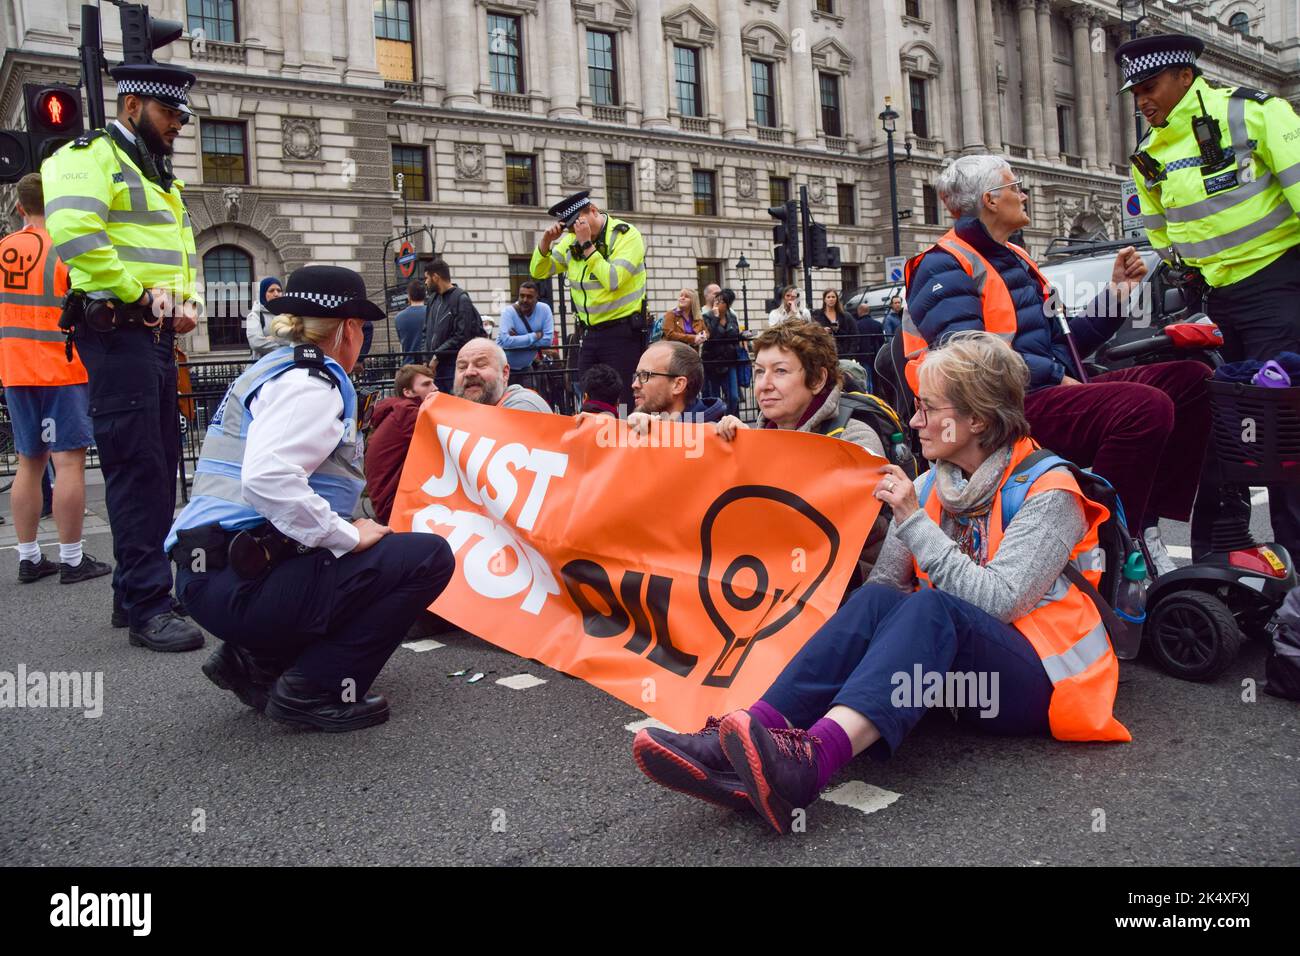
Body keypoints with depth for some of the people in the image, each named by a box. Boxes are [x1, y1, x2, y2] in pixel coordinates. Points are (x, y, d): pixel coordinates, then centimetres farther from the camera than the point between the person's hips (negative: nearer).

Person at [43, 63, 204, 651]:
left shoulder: (158, 177, 24)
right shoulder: (90, 157, -5)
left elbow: (182, 248, 28)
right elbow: (74, 233, -22)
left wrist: (187, 300, 9)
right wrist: (137, 293, -17)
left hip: (157, 335, 9)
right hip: (116, 331, -9)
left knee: (160, 465, 11)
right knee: (136, 466, -10)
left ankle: (135, 590, 21)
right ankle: (148, 608, -6)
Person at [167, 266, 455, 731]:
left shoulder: (273, 370, 20)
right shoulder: (310, 383, -11)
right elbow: (267, 479, -28)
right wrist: (348, 536, -18)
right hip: (241, 584, -10)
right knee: (429, 557, -11)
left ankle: (255, 659, 16)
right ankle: (315, 689, -7)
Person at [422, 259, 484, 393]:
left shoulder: (461, 299, -9)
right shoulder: (433, 298, 14)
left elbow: (462, 336, -15)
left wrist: (437, 355, -14)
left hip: (453, 367, -7)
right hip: (434, 365, 7)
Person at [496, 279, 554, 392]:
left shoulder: (544, 309, -8)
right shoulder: (508, 312, -16)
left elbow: (548, 339, -16)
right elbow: (506, 341, -29)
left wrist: (518, 340, -20)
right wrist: (535, 336, -23)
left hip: (525, 367, 3)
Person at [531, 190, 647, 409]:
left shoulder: (626, 234, -10)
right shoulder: (571, 240, 9)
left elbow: (612, 280, -22)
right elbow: (539, 271, 13)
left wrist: (587, 245, -19)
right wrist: (546, 240, -3)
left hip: (622, 332, -6)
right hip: (590, 332, 6)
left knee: (623, 404, -5)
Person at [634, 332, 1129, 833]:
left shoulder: (1048, 494, -10)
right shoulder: (931, 486, 7)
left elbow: (996, 602, -22)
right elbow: (884, 584, -1)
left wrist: (915, 522, -20)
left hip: (1043, 680, -5)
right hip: (954, 665, 5)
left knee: (931, 607, -34)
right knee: (877, 601, -25)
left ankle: (811, 761, -59)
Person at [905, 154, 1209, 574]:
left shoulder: (1013, 258, 25)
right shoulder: (943, 269, -6)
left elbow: (1063, 341, 26)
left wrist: (1117, 291, 16)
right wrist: (1057, 377, -16)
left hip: (1057, 394, 10)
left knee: (1191, 380, 2)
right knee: (1146, 408, -29)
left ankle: (1144, 525, -1)